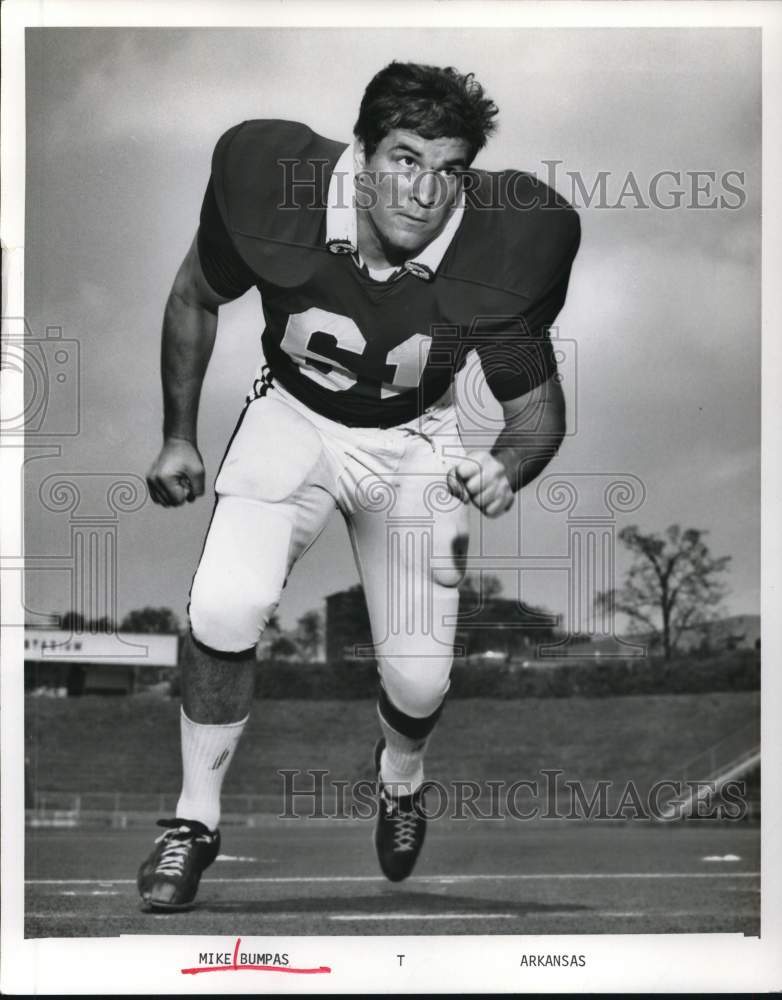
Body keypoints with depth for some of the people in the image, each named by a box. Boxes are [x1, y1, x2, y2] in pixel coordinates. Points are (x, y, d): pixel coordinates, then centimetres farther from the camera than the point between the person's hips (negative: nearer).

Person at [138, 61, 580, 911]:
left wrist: (507, 468, -33)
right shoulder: (272, 187, -26)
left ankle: (400, 780, 35)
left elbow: (536, 403, -10)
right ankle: (195, 819, 0)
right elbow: (194, 298, -4)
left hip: (413, 441, 1)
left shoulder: (502, 251, -26)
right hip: (292, 416, 0)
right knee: (224, 608, -25)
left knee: (419, 679, -4)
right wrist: (178, 437, 2)